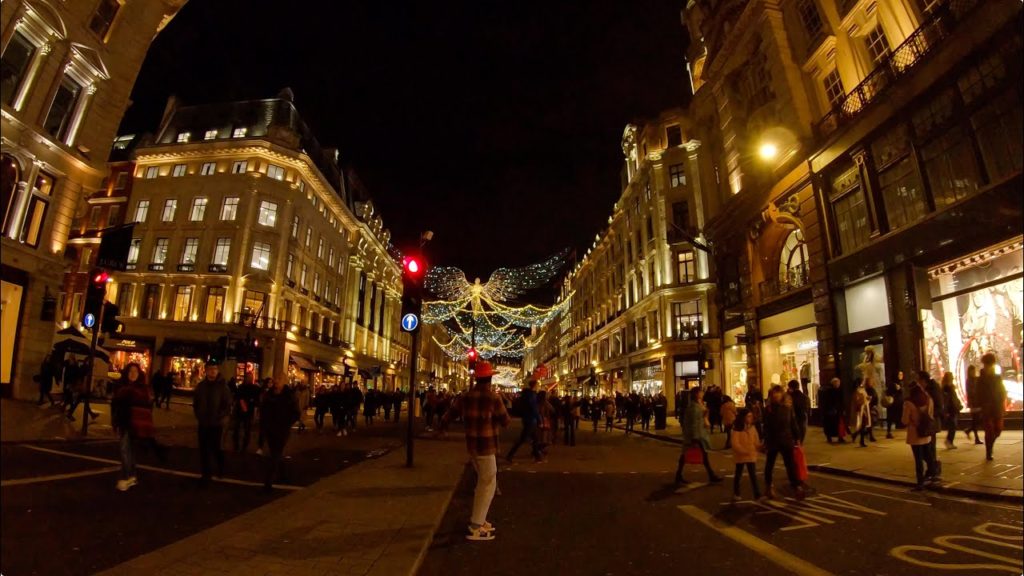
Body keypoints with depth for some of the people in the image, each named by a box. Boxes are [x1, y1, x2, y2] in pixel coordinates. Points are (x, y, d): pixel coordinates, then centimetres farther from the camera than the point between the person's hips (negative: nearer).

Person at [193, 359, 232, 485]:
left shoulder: (223, 386, -10)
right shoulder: (201, 385, 2)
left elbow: (228, 406, -10)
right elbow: (195, 403, 13)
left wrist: (219, 418, -15)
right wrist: (198, 416, 4)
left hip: (216, 424, -4)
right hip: (203, 423, 4)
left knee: (214, 447, 0)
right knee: (203, 449, 9)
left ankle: (221, 467, 28)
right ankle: (206, 474, 23)